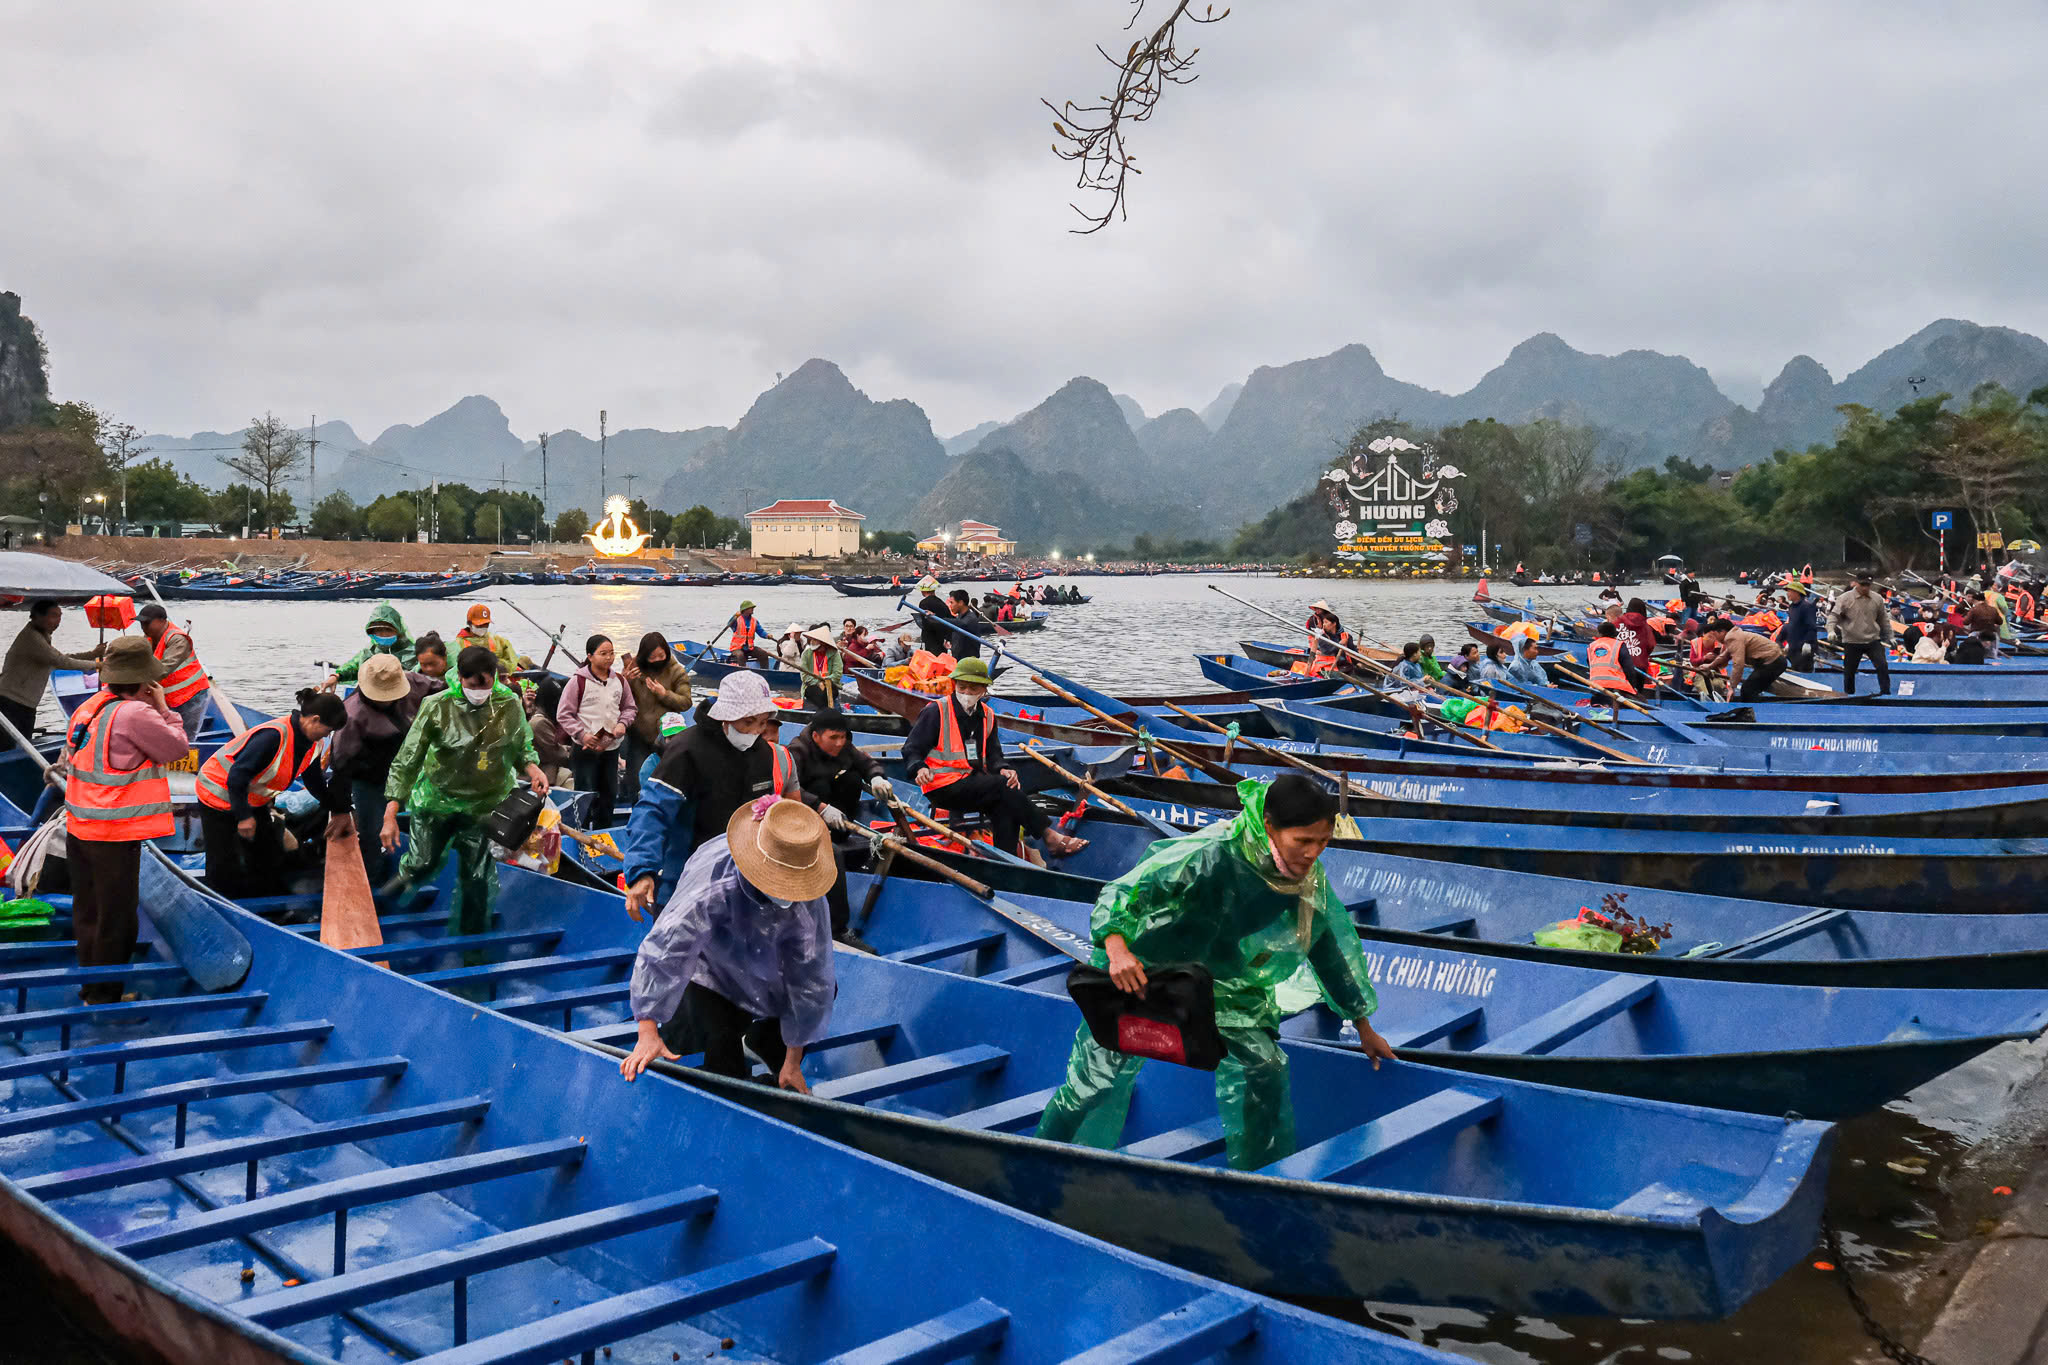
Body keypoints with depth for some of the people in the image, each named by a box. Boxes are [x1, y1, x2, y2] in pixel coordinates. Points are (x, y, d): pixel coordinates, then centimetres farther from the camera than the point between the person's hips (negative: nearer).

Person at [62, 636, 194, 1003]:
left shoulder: (90, 707, 6)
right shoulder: (134, 714, -20)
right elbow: (176, 747, -13)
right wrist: (163, 707, -2)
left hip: (79, 830, 9)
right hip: (114, 837, -9)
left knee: (88, 913, 20)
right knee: (115, 918, 5)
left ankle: (90, 989, 34)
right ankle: (104, 998, 14)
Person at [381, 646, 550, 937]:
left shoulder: (510, 705, -10)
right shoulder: (437, 707, -17)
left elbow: (521, 747, 6)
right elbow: (407, 761, -14)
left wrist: (533, 768, -18)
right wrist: (390, 815, -19)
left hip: (484, 805, 1)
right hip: (436, 801, -1)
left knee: (477, 876, 3)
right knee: (423, 864, 11)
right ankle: (406, 875, 50)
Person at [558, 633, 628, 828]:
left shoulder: (619, 681, 5)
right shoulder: (578, 681, -10)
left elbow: (628, 708, 18)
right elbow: (563, 715, -8)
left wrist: (623, 723, -3)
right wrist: (582, 734, -18)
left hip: (611, 747, 5)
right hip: (585, 748, -5)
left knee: (609, 795, 14)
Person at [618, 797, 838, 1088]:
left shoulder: (808, 900, -31)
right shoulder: (713, 880, -43)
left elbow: (810, 979, -21)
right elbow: (663, 949, -44)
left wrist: (793, 1062, -15)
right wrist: (647, 1034, -48)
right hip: (709, 963, -4)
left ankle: (761, 1041, 19)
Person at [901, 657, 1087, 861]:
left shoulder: (987, 716, 14)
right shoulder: (936, 712, -4)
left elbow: (992, 754, 17)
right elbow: (911, 750, -5)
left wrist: (1003, 769, -6)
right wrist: (919, 769, -27)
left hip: (973, 781, 6)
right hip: (943, 789, -6)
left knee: (1006, 807, -26)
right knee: (1003, 786, -24)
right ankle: (1049, 836, -19)